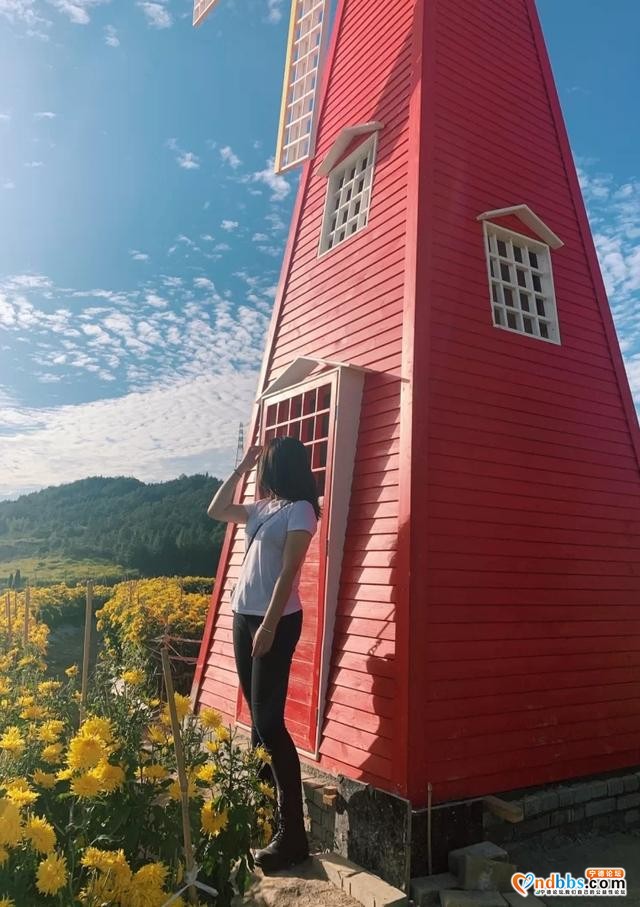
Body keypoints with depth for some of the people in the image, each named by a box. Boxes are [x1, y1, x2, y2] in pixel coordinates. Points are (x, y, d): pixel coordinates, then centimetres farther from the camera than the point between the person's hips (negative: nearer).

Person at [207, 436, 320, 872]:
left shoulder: (300, 510, -11)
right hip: (244, 616, 8)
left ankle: (292, 834, 1)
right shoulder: (263, 508, 12)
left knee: (269, 721, -8)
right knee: (257, 718, 13)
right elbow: (216, 510, 24)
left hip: (276, 621, -8)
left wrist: (269, 626, -21)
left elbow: (288, 573, -17)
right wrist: (241, 468, 17)